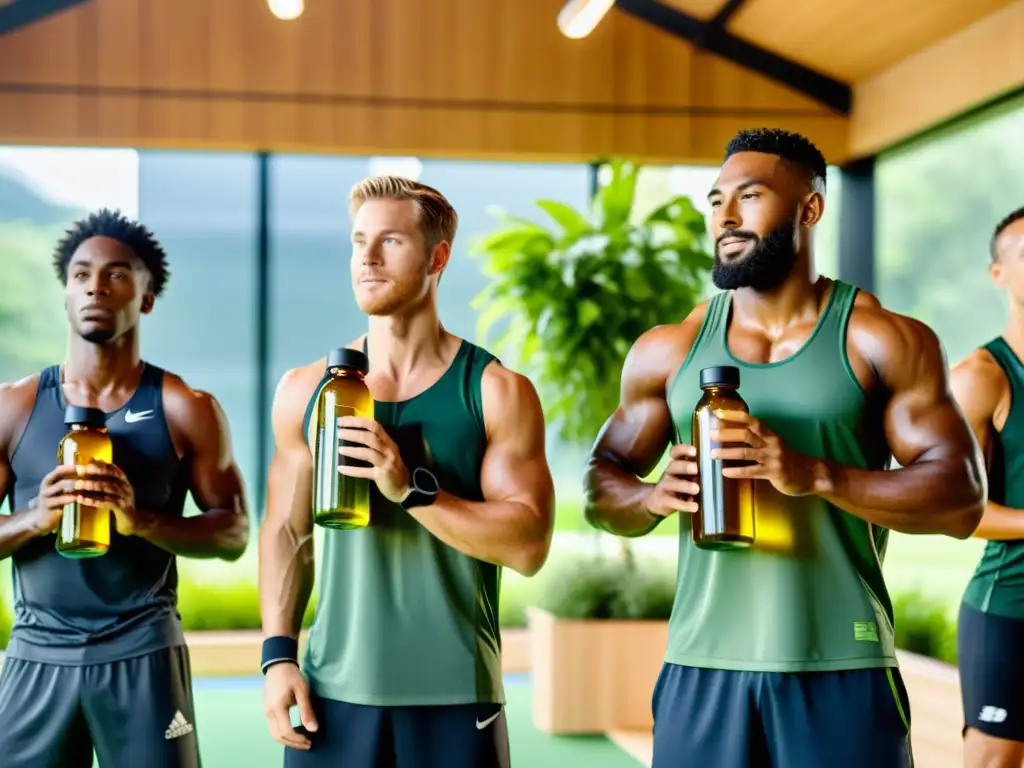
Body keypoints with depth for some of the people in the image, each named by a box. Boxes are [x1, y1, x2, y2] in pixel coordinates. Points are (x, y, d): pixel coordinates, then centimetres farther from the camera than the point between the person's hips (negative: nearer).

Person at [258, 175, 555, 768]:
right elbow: (287, 533, 10)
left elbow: (528, 546, -10)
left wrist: (411, 487, -20)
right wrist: (278, 654, -1)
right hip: (334, 691, 2)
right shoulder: (304, 391, 5)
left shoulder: (498, 392, -3)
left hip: (456, 696, -2)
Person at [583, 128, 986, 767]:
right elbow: (601, 485, 13)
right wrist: (655, 497, -10)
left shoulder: (885, 342, 0)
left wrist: (814, 474, -19)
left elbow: (962, 499, -6)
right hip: (703, 668, 2)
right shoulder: (667, 351, 8)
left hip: (844, 672, -2)